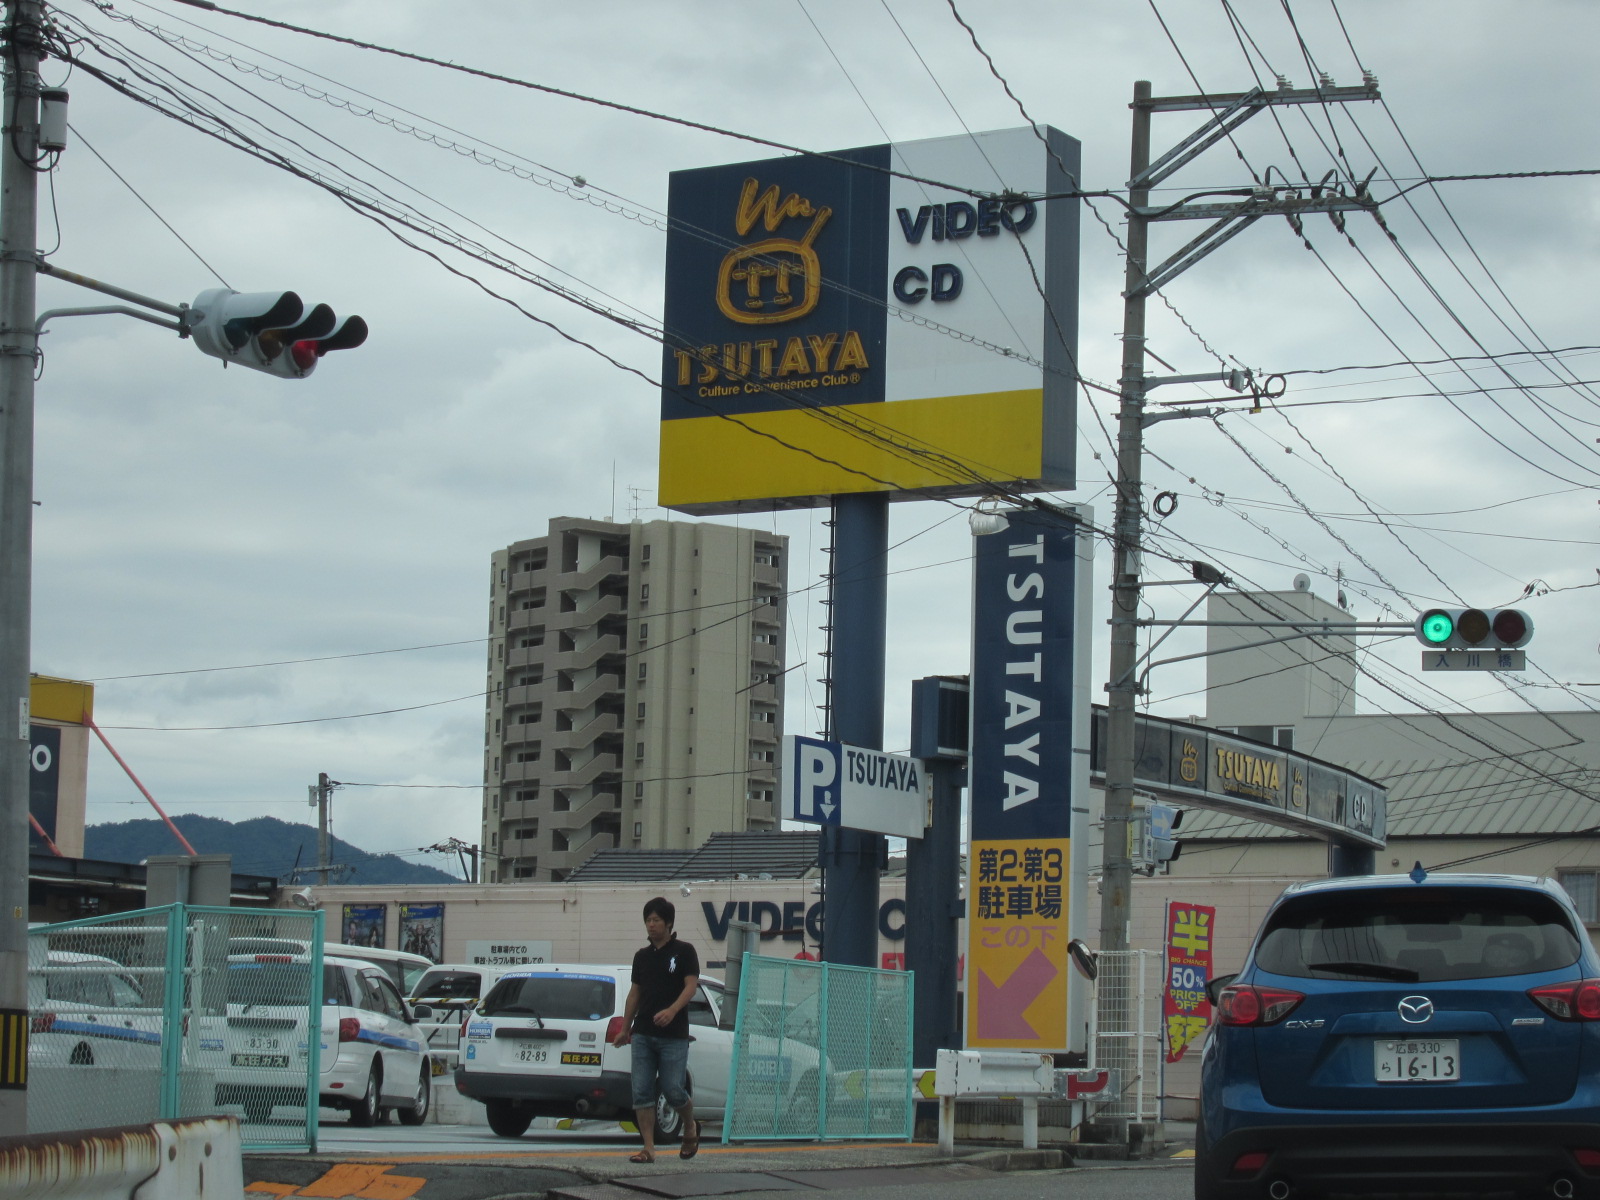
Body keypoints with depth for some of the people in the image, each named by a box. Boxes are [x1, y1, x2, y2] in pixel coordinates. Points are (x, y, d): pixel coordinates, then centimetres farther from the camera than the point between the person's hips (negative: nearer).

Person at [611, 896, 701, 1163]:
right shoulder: (642, 956, 15)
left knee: (672, 1090, -8)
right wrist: (625, 1029, 18)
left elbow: (691, 986, -10)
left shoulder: (684, 951, -1)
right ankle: (648, 1149, 1)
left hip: (673, 1036, -5)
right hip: (643, 1035, 5)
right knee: (642, 1092, -2)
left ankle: (691, 1127, 21)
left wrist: (672, 1010, -26)